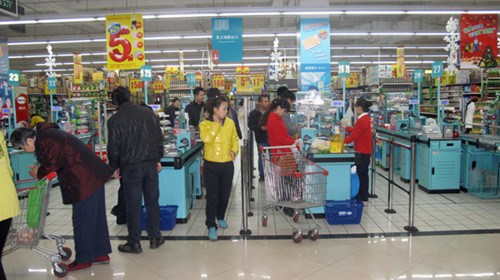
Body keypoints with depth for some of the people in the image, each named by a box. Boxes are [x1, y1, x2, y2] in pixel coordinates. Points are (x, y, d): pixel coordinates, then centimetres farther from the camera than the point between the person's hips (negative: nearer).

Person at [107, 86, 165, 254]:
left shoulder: (115, 120, -9)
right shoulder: (148, 113, 1)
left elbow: (114, 147, -7)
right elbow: (159, 138, 6)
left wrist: (114, 167, 9)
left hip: (130, 167, -3)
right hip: (151, 165, 3)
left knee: (133, 206, 6)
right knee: (152, 202, 13)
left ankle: (134, 243, 17)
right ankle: (155, 238, 23)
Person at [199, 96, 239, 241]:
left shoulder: (230, 123, 2)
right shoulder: (205, 124, -7)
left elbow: (234, 139, 11)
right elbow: (206, 138, -26)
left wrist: (234, 150, -7)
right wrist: (216, 123, -19)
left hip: (227, 164, 3)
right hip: (211, 165, -3)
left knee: (224, 194, 14)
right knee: (212, 196, -1)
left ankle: (220, 217, 39)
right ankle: (211, 226, 9)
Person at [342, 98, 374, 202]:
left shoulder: (362, 121, -21)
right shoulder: (368, 119, 10)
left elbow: (354, 135, -23)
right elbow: (356, 130, 19)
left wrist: (342, 142, -17)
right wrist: (346, 127, 28)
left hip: (361, 152, -10)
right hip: (366, 150, 10)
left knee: (362, 174, -1)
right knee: (363, 174, 16)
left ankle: (363, 197, 8)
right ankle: (362, 195, 26)